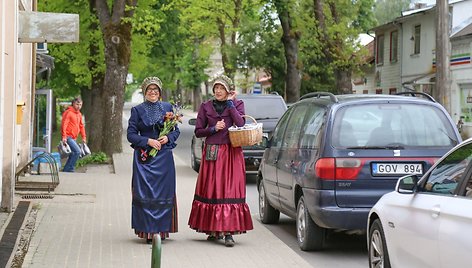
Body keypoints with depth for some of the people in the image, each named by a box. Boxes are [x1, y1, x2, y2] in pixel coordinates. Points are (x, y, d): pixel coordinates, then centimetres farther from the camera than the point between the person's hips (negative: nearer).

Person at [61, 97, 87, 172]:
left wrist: (84, 137, 18)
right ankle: (70, 169, -14)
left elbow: (81, 126, 24)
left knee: (73, 155, 10)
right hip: (68, 137, -9)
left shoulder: (79, 114, 17)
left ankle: (65, 170, 18)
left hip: (74, 138, 9)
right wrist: (64, 136, -24)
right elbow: (64, 124, -17)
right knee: (77, 151, -20)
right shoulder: (68, 112, -10)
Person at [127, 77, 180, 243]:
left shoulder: (167, 108, 9)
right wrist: (148, 141, -12)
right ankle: (148, 231, -2)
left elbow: (176, 130, 12)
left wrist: (168, 138, -9)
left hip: (164, 156, 2)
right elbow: (131, 134, 0)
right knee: (145, 193, -5)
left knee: (163, 192, 0)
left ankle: (162, 229, 8)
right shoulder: (137, 110, 4)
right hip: (144, 157, -1)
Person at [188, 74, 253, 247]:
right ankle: (214, 230, 15)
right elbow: (198, 131, 9)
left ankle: (228, 232, -11)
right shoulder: (206, 107, 9)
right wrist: (214, 129, -7)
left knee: (230, 190, -8)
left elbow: (241, 124, -13)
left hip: (231, 153, -2)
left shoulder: (237, 104, 5)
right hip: (211, 153, 2)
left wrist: (230, 103, -8)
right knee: (211, 190, 3)